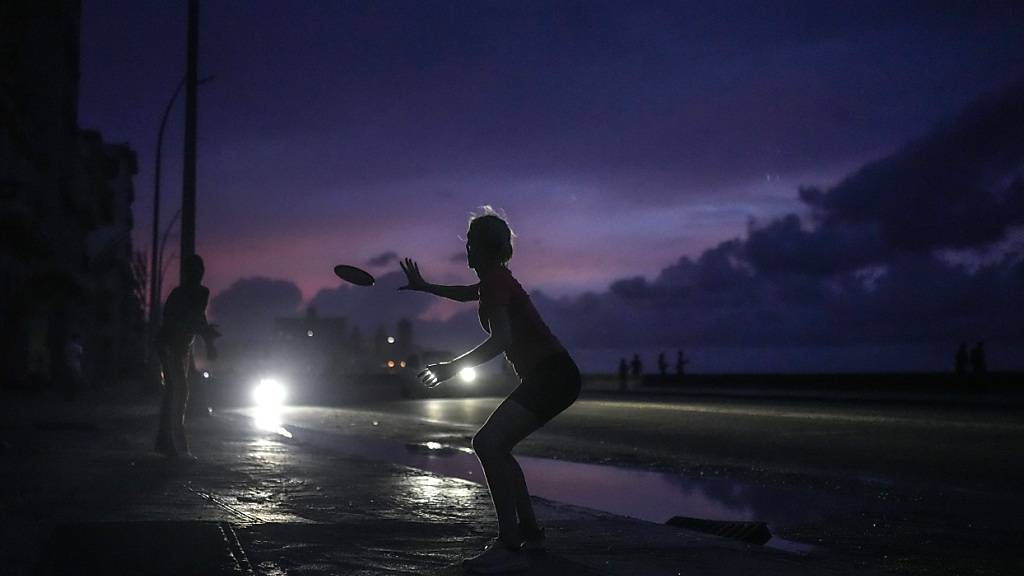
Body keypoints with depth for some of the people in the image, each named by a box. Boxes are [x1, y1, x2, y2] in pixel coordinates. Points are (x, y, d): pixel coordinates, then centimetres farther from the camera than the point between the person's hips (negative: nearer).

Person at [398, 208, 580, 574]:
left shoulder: (495, 282, -13)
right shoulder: (495, 280, 17)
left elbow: (501, 340, -27)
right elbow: (467, 293, 41)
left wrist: (452, 367, -28)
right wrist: (425, 287, 51)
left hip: (551, 376, -10)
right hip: (552, 376, 10)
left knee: (488, 442, -22)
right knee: (495, 446, 17)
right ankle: (530, 532, 24)